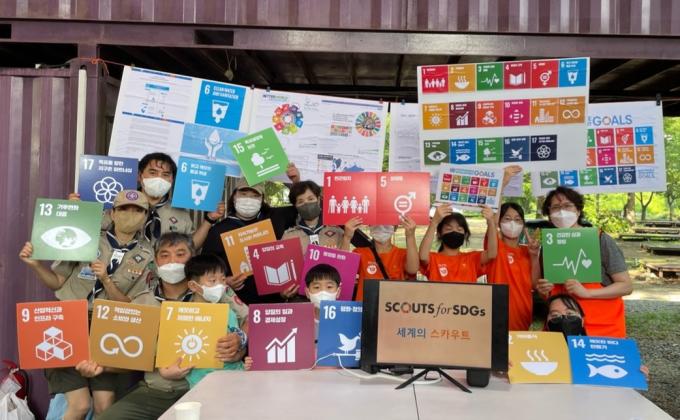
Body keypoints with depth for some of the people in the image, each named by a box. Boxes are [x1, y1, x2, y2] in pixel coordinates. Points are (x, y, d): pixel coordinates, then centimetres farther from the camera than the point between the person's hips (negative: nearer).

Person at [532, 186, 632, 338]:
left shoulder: (601, 240, -9)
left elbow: (627, 286, -9)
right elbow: (541, 289, 14)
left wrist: (586, 292, -20)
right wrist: (543, 289, -8)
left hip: (603, 328, -3)